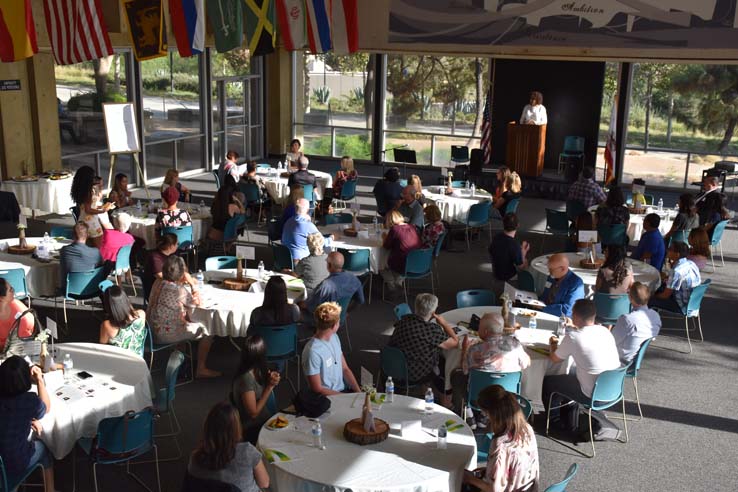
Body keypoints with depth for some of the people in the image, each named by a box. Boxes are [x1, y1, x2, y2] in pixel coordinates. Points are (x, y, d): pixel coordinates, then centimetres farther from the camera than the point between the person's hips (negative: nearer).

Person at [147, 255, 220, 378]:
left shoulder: (158, 282, 1)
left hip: (153, 329, 9)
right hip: (166, 333, -9)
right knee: (207, 330, 4)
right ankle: (201, 370, 10)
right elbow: (197, 302, -9)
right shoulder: (178, 290, -23)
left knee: (192, 322, 28)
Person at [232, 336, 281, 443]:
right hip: (253, 430, -8)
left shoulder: (256, 371, -1)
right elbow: (253, 413, -21)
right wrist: (270, 387, -20)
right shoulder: (246, 379, -24)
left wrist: (271, 380, -9)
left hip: (264, 420, 8)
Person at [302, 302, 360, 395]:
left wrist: (358, 392, -2)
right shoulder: (312, 351, -21)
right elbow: (317, 389, -17)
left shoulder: (334, 337, 5)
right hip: (328, 398, -7)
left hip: (345, 390, 7)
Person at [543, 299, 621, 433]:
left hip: (593, 396, -6)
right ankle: (570, 421, 38)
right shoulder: (605, 331, -3)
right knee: (571, 377, 31)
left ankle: (553, 417, 35)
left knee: (548, 381, 14)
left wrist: (553, 345, 16)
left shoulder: (572, 337, -21)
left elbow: (554, 359, -4)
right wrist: (576, 329, 27)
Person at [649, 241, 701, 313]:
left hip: (683, 307, -9)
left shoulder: (677, 271, -29)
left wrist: (654, 296, -1)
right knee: (663, 286, 26)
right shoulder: (690, 263, -2)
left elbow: (666, 295, -20)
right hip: (693, 302, 9)